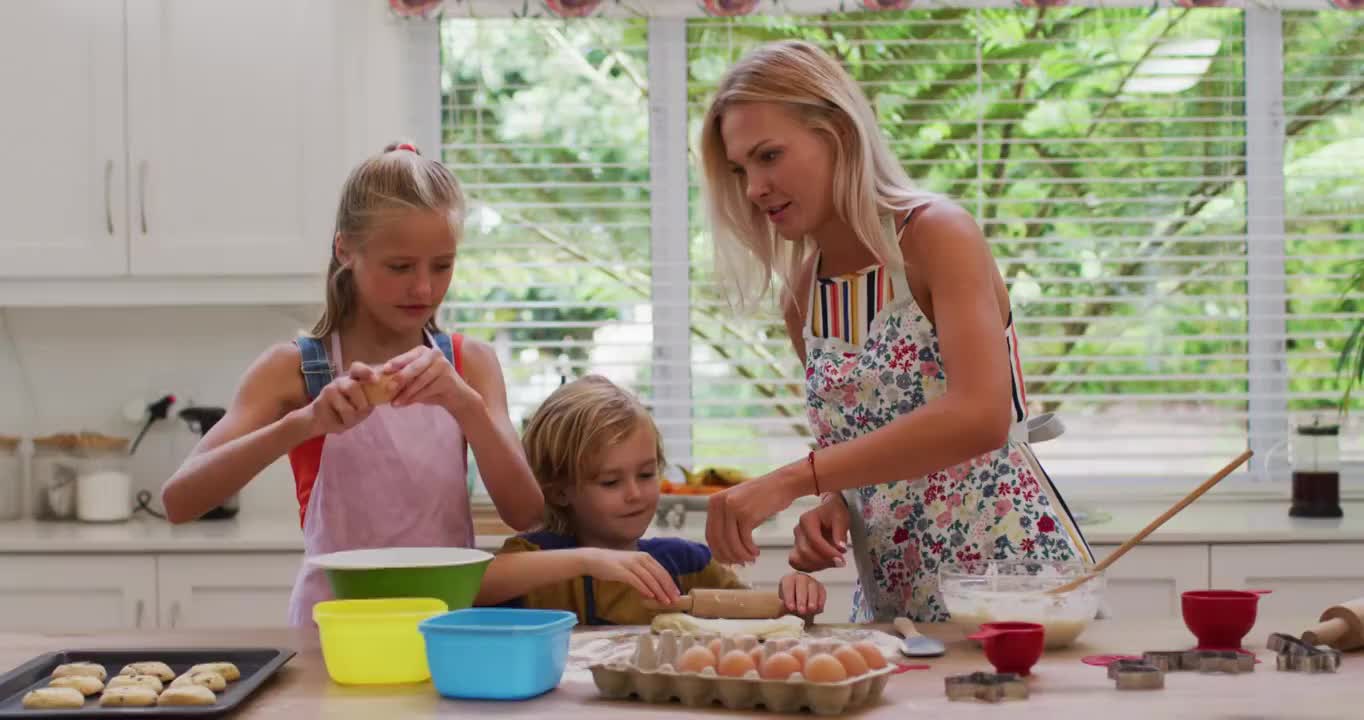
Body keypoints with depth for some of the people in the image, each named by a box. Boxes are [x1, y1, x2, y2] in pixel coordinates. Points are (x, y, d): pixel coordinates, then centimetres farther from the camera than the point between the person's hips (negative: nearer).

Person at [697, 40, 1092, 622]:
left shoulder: (938, 235, -10)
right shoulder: (801, 296, 7)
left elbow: (980, 417, -25)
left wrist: (793, 480, -28)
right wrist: (832, 504, -4)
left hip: (1013, 565, -5)